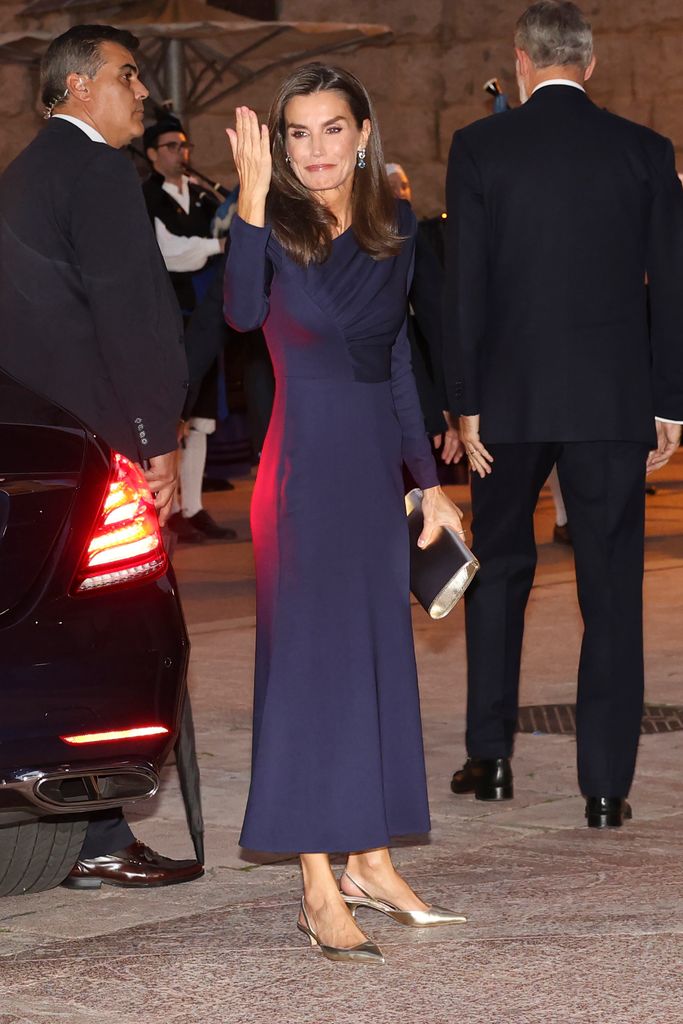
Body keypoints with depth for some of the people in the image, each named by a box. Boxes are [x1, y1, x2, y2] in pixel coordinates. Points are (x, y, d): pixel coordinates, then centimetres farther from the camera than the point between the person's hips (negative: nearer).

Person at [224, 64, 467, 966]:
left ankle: (369, 861, 22)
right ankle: (320, 892, -2)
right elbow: (243, 313, -30)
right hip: (304, 466, -6)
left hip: (376, 464, 6)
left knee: (377, 654, 11)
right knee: (311, 657, -5)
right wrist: (253, 197, -36)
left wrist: (428, 477, 15)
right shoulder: (277, 226, -9)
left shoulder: (397, 230, 7)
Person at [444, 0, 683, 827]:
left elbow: (464, 286, -5)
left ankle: (490, 757, 19)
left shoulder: (479, 148, -3)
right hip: (613, 397, 0)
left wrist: (465, 405, -1)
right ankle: (606, 783, 2)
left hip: (511, 396, 0)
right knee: (611, 587, 3)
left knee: (499, 570, 17)